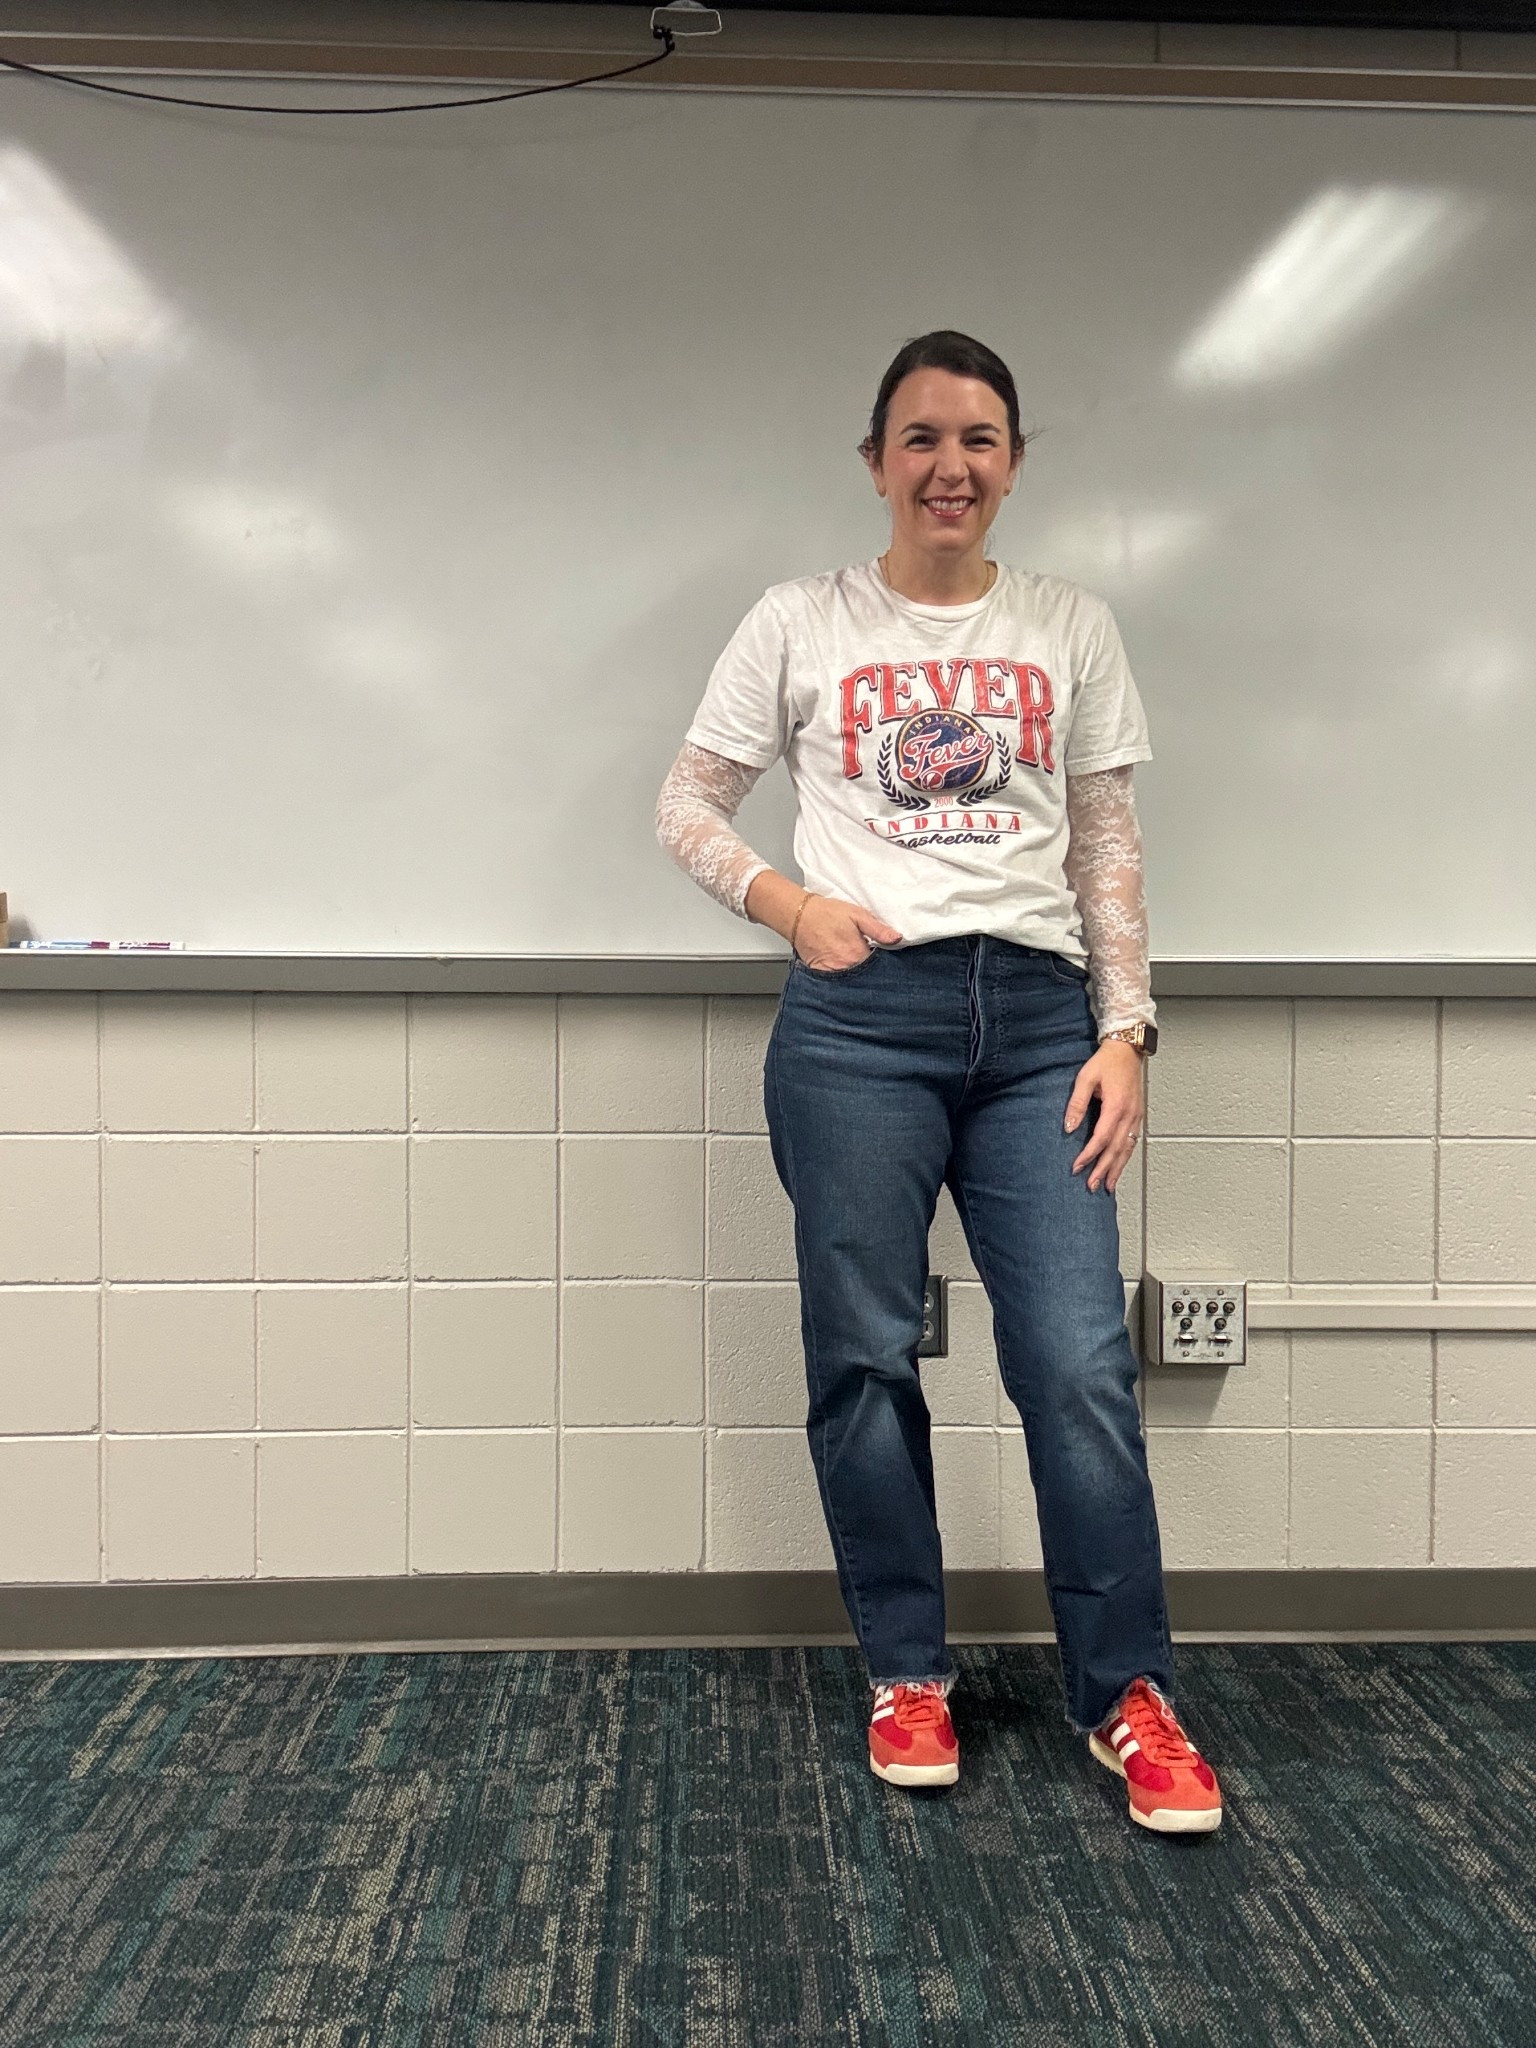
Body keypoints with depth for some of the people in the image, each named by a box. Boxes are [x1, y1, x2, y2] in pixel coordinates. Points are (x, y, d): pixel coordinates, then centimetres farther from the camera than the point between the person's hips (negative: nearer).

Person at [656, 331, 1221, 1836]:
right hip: (857, 1020, -1)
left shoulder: (1072, 628, 13)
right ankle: (907, 1674, 24)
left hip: (1037, 1016, 1)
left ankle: (1124, 1695, 14)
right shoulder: (802, 625, 7)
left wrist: (1124, 1032, 2)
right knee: (865, 1359, 5)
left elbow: (1110, 847, 11)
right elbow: (686, 803, 10)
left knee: (1081, 1365, -3)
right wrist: (789, 905, -7)